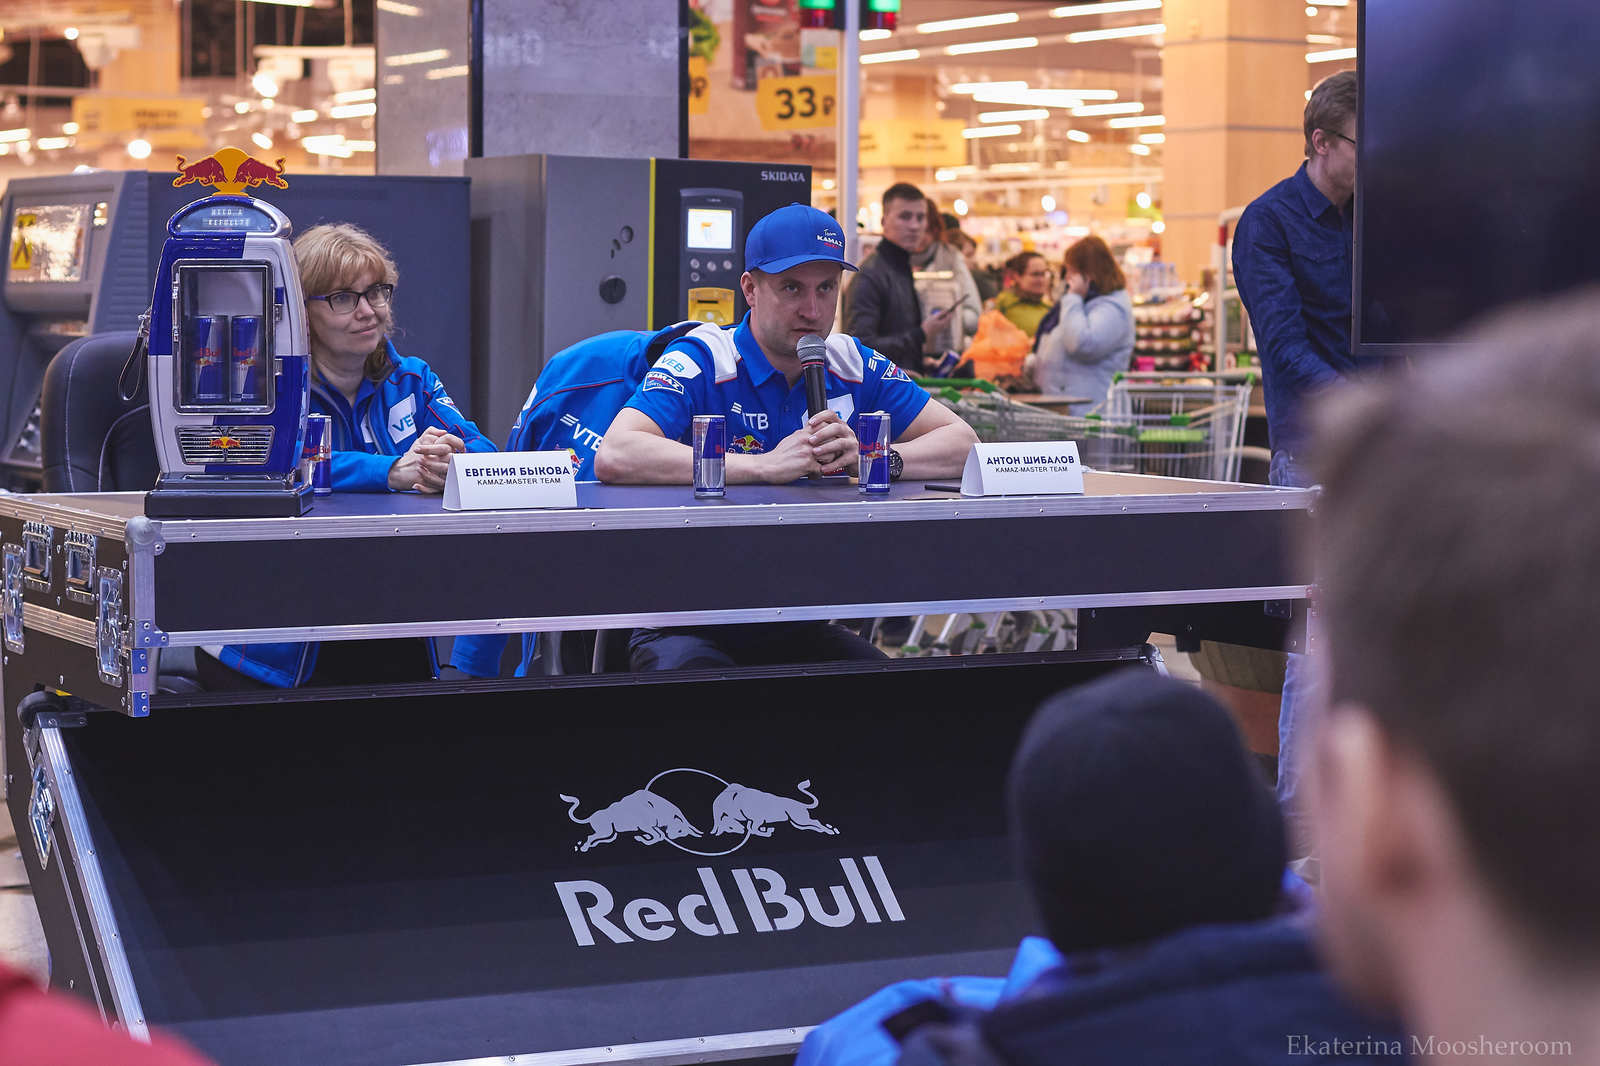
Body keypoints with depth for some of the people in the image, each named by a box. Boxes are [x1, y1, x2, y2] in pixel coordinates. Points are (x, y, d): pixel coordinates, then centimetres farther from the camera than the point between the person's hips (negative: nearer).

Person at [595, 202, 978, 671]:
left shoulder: (854, 366, 6)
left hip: (799, 626, 5)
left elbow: (963, 443, 3)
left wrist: (869, 459, -18)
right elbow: (614, 458, -27)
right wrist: (765, 466, -27)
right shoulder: (702, 362, -10)